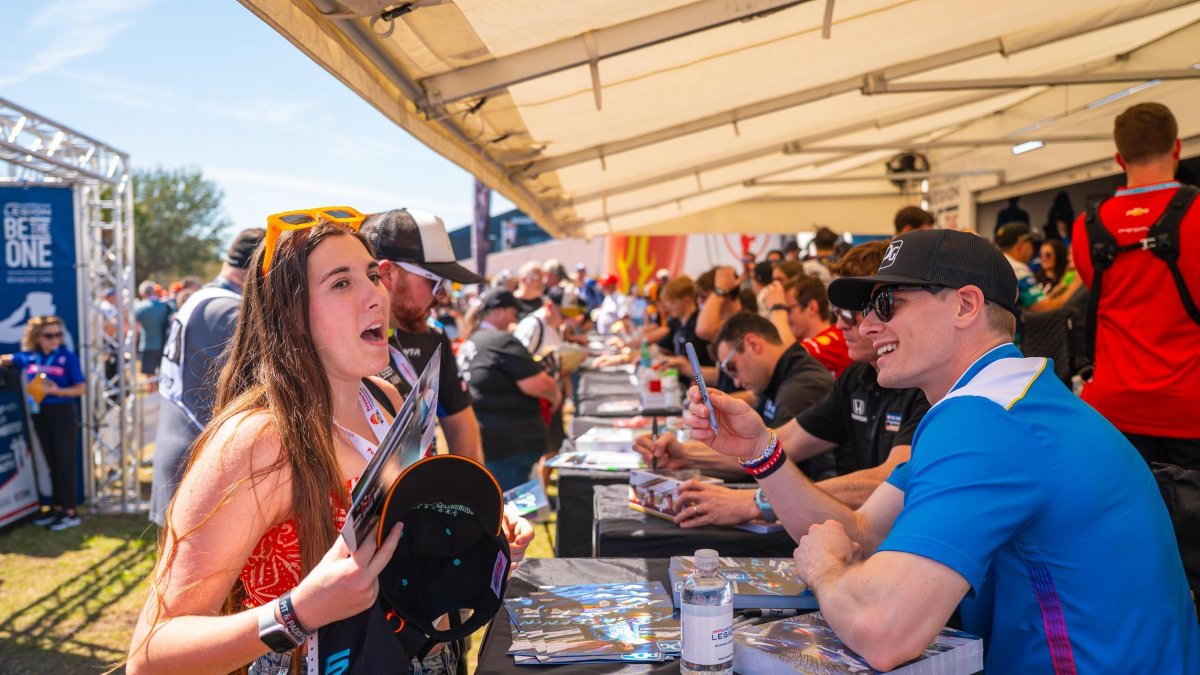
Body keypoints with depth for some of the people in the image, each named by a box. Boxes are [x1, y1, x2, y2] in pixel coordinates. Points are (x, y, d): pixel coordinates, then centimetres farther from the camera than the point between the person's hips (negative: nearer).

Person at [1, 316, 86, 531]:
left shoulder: (68, 357, -9)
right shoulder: (28, 357, 3)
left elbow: (81, 388, -10)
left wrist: (57, 391, -22)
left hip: (63, 413, -5)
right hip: (40, 414, 5)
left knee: (65, 461, 0)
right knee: (52, 462, 13)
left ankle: (70, 512, 5)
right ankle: (57, 507, 24)